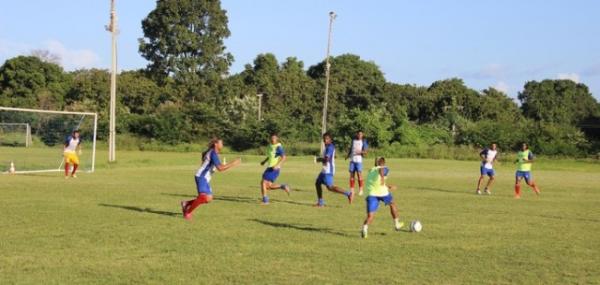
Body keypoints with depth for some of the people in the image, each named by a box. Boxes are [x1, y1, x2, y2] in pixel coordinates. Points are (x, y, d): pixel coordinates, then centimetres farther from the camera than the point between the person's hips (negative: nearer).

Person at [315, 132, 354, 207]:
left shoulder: (330, 147, -16)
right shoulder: (329, 147, 15)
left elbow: (326, 159, -25)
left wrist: (319, 160, -6)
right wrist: (321, 159, 16)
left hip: (328, 170, -11)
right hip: (325, 170, 11)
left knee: (330, 187, -13)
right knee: (317, 183, 13)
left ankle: (348, 193, -13)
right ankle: (320, 202, 17)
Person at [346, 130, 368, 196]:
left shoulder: (363, 142, -1)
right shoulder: (353, 140, 12)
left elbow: (365, 152, -6)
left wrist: (361, 152, -25)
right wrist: (348, 155, 9)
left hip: (359, 160, -4)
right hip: (352, 160, 4)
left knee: (359, 174, -9)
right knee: (352, 175, 4)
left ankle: (360, 190, 0)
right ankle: (352, 190, 11)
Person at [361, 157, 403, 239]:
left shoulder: (371, 171, 28)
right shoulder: (384, 168, 9)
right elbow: (381, 170, -13)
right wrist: (382, 177, -24)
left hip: (371, 194, 4)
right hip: (382, 192, -4)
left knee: (370, 216, -3)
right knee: (392, 204, 28)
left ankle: (365, 227, -34)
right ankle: (397, 224, 39)